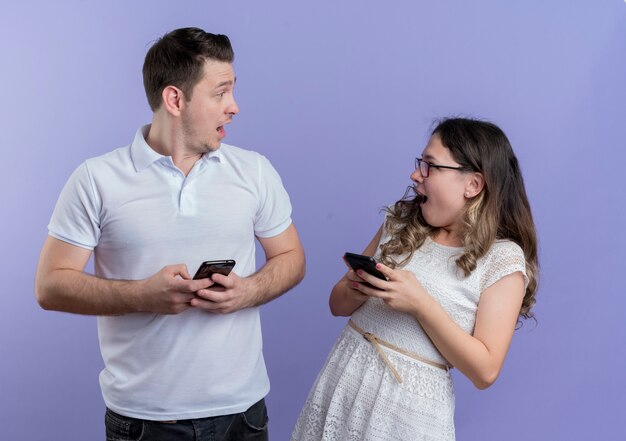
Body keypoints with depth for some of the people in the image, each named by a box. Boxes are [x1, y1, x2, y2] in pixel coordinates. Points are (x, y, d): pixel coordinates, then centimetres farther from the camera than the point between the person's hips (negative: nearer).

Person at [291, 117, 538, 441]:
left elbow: (485, 371, -14)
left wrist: (420, 303, -21)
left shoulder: (503, 260, -10)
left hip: (410, 403, -4)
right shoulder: (401, 223, 5)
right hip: (341, 379, 5)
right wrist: (357, 290, -12)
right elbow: (339, 305, 10)